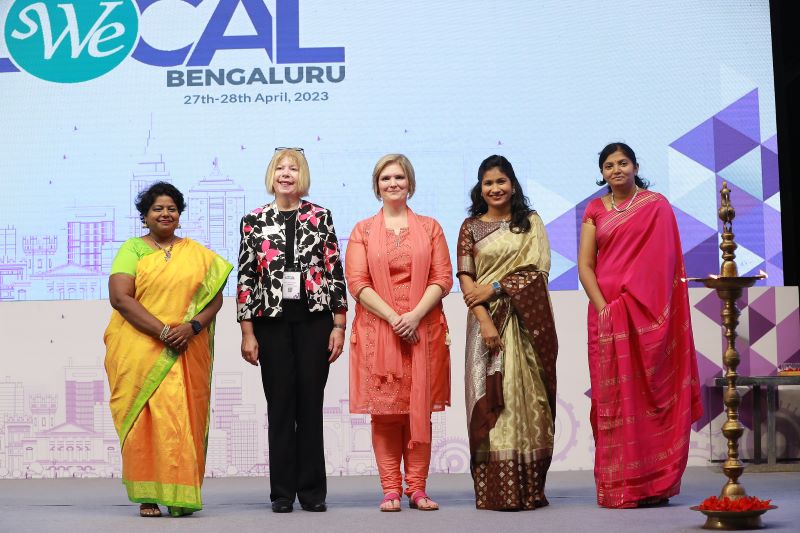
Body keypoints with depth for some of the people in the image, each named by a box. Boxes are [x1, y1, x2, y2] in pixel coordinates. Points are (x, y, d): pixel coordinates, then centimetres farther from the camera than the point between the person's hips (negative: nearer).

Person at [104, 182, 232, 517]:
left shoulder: (198, 253, 15)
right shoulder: (132, 249, 6)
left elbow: (215, 296, 9)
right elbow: (120, 297, -6)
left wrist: (192, 326, -11)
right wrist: (163, 331, -14)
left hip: (187, 353, 2)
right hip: (139, 349, -2)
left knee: (183, 418, -2)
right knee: (145, 417, -5)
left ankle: (180, 495, 2)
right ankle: (147, 496, 0)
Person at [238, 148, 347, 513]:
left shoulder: (320, 217, 5)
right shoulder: (253, 222, 5)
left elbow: (336, 272, 3)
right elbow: (245, 278, 4)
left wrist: (339, 325, -2)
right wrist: (247, 333, -1)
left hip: (315, 321, 0)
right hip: (271, 322, 0)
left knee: (311, 404, 3)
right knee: (280, 405, 4)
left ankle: (312, 490, 11)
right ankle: (283, 492, 11)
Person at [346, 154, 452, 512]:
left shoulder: (430, 227, 11)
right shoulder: (363, 231, 9)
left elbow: (443, 278, 3)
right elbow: (357, 283, 0)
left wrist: (416, 315, -12)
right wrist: (393, 317, -12)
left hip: (423, 330, 1)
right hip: (377, 330, 0)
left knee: (420, 410, 0)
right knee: (384, 411, -1)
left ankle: (417, 488, 6)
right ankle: (391, 490, 4)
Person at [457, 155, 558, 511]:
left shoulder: (531, 222, 10)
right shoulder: (471, 227, 9)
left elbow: (539, 269, -1)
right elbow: (465, 278, 0)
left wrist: (495, 287, -9)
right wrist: (484, 321, -12)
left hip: (527, 321, 0)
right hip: (487, 320, 0)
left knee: (527, 398, -2)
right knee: (490, 398, -5)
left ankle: (530, 488, 2)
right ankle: (495, 490, -4)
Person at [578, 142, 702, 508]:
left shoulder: (656, 205, 5)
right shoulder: (595, 210, 11)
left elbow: (666, 260, -1)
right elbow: (585, 265, 5)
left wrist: (637, 303, -11)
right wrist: (603, 308, -9)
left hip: (649, 313, -2)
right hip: (607, 312, 2)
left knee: (652, 394, -2)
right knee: (614, 396, 0)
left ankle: (654, 483, 3)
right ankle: (617, 486, 3)